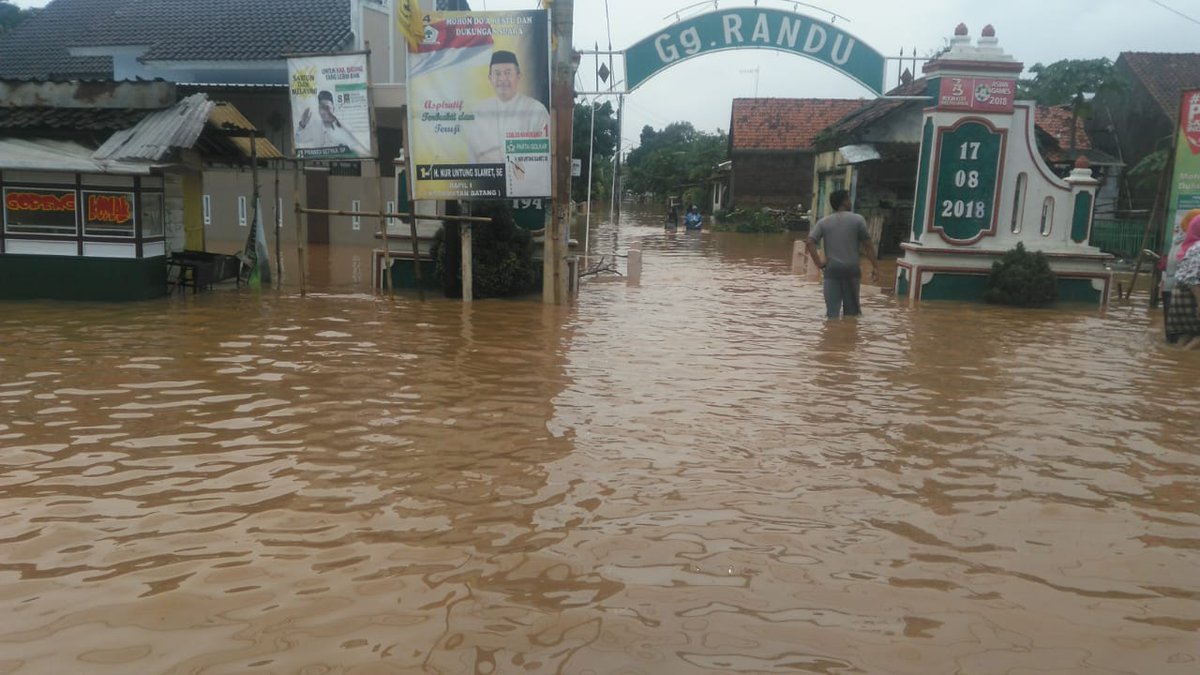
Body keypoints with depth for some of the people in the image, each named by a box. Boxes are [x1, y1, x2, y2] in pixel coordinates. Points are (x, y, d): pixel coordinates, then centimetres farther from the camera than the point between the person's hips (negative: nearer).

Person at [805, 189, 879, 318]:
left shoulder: (823, 222, 5)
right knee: (851, 309, 9)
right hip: (851, 269, -1)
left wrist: (819, 263, -3)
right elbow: (867, 245, -1)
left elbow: (810, 243, -6)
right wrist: (875, 266, 5)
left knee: (832, 310, 2)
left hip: (832, 269, 1)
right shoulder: (857, 219, 0)